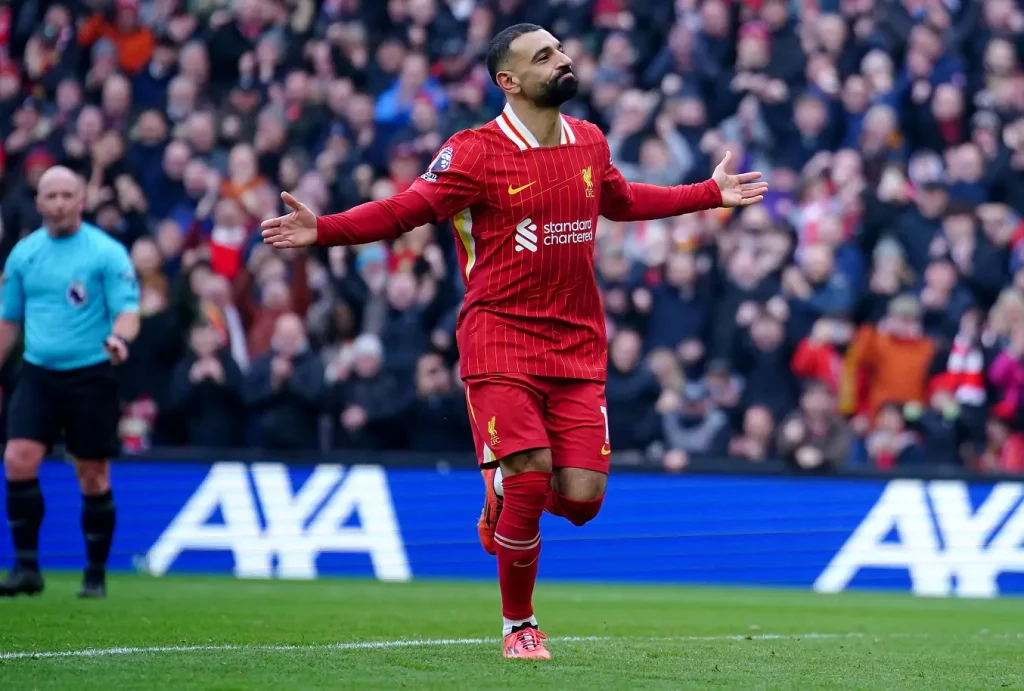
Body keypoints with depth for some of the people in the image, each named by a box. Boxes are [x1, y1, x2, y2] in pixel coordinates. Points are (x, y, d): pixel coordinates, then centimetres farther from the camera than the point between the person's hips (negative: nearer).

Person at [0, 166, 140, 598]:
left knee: (94, 477, 3)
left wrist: (120, 337, -33)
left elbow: (128, 311, -12)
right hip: (37, 373, 3)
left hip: (89, 376, -3)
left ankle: (96, 575, 14)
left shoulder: (107, 252, -6)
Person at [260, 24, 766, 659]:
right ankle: (518, 627, 8)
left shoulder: (589, 143, 10)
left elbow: (621, 201, 29)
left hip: (578, 345, 5)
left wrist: (711, 194, 34)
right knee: (530, 476, -14)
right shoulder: (476, 153, -8)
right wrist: (322, 230, -24)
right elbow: (405, 210, -10)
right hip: (501, 339, -5)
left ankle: (504, 502, 30)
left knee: (581, 497, -7)